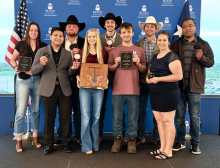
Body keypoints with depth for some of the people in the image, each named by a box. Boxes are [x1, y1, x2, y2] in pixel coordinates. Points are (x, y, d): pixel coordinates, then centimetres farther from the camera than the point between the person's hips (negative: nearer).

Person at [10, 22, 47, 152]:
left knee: (36, 109, 10)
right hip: (23, 80, -1)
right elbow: (12, 60, 11)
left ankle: (35, 137, 23)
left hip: (38, 79, 2)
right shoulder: (21, 45, 3)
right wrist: (16, 67, -10)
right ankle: (19, 140, 7)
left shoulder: (43, 46, 5)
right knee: (21, 110, -5)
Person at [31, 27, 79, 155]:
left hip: (64, 89, 1)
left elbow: (69, 74, 14)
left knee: (66, 118, 4)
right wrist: (41, 64, -18)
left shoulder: (67, 54, 11)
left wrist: (73, 69, -8)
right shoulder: (42, 51, 6)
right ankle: (49, 144, 19)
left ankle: (66, 143, 18)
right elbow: (33, 71, 2)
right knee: (49, 118, 6)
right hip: (49, 89, -1)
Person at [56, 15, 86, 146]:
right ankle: (61, 136, 14)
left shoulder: (84, 42, 10)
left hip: (78, 79, 0)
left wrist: (80, 53, -13)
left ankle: (79, 136, 16)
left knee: (78, 109, 5)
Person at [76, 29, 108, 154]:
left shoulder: (103, 52, 9)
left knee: (97, 115, 6)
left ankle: (95, 143, 19)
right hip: (84, 86, -1)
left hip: (98, 87, 1)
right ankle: (87, 145, 5)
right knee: (85, 115, -4)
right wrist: (78, 77, -9)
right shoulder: (82, 52, 8)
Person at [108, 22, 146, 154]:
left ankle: (131, 141, 16)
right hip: (117, 89, 0)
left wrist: (138, 63, -6)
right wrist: (116, 64, -6)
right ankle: (117, 140, 19)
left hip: (133, 89, 0)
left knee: (133, 117, 4)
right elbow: (109, 69, 12)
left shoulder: (139, 50, 10)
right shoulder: (114, 51, 10)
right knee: (117, 117, 5)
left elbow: (144, 70, 13)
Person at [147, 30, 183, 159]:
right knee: (159, 120, 12)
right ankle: (162, 148, 24)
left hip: (168, 93, -8)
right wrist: (148, 78, 5)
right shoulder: (155, 57, 15)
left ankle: (168, 151, 10)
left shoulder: (172, 56, -10)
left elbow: (178, 76, -19)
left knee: (168, 121, -2)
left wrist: (158, 79, -19)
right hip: (155, 93, 8)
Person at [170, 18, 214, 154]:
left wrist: (202, 58, -16)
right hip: (178, 85, 1)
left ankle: (195, 143, 22)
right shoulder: (176, 45, 7)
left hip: (194, 86, -1)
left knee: (195, 117, 7)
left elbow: (211, 62, 5)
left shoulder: (203, 45, 5)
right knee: (179, 116, 10)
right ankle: (180, 141, 24)